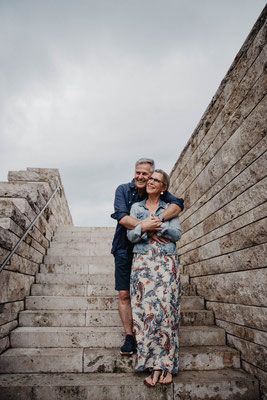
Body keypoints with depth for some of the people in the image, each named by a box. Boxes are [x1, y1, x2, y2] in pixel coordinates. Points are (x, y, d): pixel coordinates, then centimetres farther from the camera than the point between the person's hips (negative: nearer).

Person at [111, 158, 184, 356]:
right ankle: (129, 337, 14)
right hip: (125, 250, 0)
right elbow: (121, 217, -18)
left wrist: (158, 219, -33)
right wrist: (145, 226, -33)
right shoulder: (123, 190, -4)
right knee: (124, 294, 1)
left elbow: (178, 204, -16)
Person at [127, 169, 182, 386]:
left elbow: (177, 234, 2)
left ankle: (166, 365, 4)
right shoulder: (136, 207, 14)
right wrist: (143, 227, -14)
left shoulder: (170, 208, 12)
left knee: (166, 309, -6)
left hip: (167, 263, 0)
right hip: (143, 262, 1)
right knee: (145, 310, -6)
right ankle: (157, 365, 2)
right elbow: (131, 235, 4)